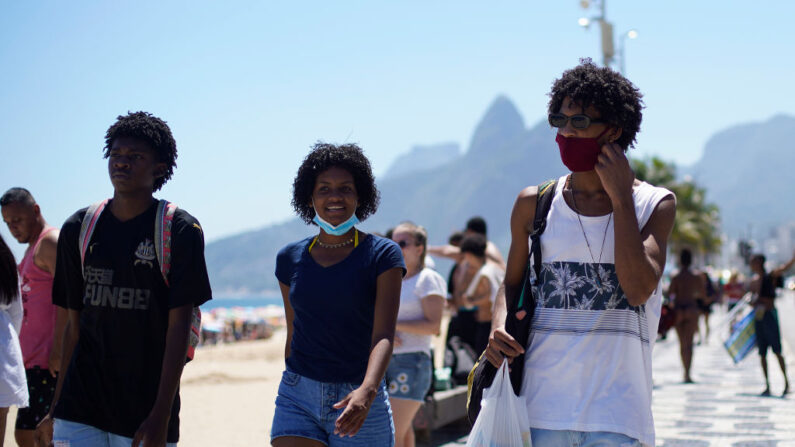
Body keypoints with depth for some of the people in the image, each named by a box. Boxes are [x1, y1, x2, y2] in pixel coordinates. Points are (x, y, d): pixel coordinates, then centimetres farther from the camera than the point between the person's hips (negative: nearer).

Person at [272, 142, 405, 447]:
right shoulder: (290, 258, 8)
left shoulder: (382, 255, -4)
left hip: (358, 401, -2)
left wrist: (367, 390, -32)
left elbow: (384, 335, -15)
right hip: (298, 397, 2)